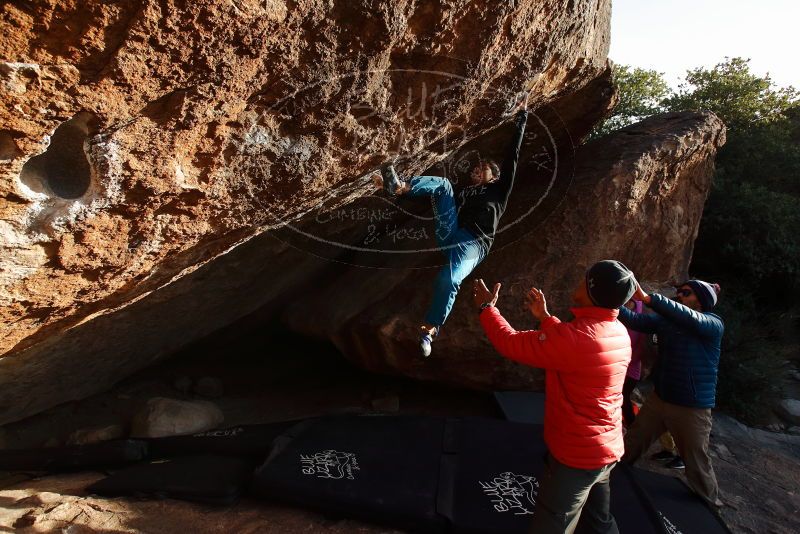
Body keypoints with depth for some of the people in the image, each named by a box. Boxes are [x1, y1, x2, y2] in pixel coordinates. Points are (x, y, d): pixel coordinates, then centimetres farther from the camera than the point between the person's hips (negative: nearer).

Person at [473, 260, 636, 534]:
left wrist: (487, 307, -6)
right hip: (606, 449, 8)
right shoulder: (619, 333, -1)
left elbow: (512, 344, -21)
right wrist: (544, 316, 19)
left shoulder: (578, 338, -30)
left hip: (577, 454, -8)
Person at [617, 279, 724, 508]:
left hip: (692, 407, -4)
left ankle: (710, 503, 35)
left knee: (696, 462, 11)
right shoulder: (666, 320, 0)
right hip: (659, 398, 5)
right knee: (631, 444, 16)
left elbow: (690, 319, -34)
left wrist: (647, 298, -44)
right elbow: (634, 320, -10)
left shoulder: (713, 324, -13)